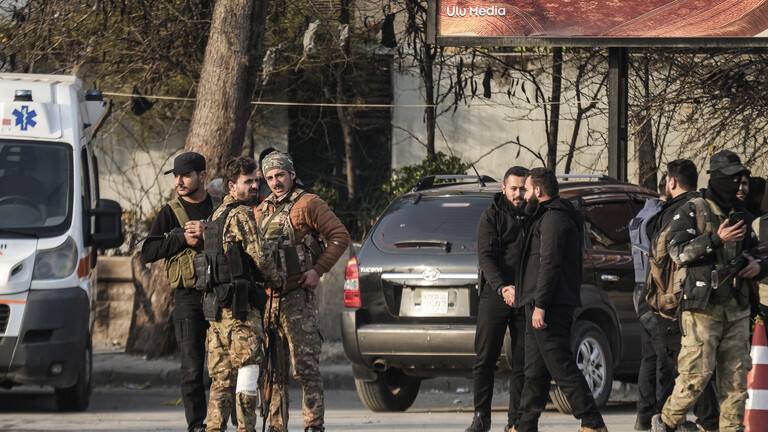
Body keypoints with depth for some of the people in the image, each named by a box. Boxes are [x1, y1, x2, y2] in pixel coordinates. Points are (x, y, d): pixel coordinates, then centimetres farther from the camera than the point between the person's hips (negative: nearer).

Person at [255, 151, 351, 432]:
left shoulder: (308, 204, -2)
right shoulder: (262, 211, 18)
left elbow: (340, 236, -6)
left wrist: (318, 271, -11)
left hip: (297, 296, -7)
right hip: (266, 299, 7)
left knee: (306, 366, -8)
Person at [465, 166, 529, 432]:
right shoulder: (492, 217, 2)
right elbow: (486, 257, -9)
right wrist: (502, 287, -25)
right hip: (495, 297, -2)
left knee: (522, 363, 0)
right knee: (485, 359, -3)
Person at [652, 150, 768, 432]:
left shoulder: (742, 216, 18)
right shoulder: (691, 212, 0)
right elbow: (678, 252, -11)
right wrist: (716, 239, -19)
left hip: (736, 310, 6)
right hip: (702, 308, -6)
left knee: (736, 377, 1)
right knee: (697, 374, -9)